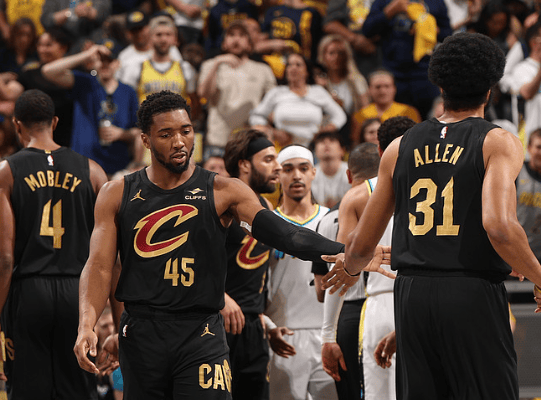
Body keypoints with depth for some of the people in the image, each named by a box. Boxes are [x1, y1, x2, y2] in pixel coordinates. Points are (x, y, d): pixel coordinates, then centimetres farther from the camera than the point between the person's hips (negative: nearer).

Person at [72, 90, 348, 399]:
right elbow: (100, 266, 3)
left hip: (201, 336, -2)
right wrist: (87, 326, -14)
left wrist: (342, 253, -24)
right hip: (140, 336, 2)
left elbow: (281, 232, -9)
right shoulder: (117, 196, 8)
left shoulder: (223, 193, 2)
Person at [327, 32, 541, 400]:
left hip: (412, 295, 5)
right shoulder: (498, 143, -2)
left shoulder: (399, 148, 13)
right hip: (473, 298, -5)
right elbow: (499, 226, -19)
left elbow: (362, 246, 16)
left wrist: (348, 270, 38)